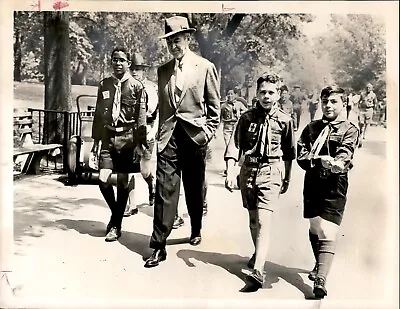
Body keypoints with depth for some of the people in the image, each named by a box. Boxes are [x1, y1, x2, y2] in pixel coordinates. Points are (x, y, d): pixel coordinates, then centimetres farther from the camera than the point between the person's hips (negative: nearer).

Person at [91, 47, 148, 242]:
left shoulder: (136, 86, -1)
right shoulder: (104, 85, 10)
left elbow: (141, 117, -3)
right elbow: (98, 113, 12)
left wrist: (139, 142, -8)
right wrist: (96, 139, 10)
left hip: (127, 138, -3)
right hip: (108, 137, 3)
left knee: (122, 182, 3)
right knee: (103, 180, -7)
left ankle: (116, 225, 16)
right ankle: (115, 213, 21)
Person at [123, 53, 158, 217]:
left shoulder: (153, 88, 5)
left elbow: (159, 112, 2)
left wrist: (153, 131, -9)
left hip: (146, 132, -2)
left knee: (144, 169, -1)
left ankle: (152, 186, 35)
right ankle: (131, 205, 6)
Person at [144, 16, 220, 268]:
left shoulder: (205, 67, 1)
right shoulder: (163, 70, 13)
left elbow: (214, 104, 3)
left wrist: (208, 131, -4)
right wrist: (162, 132, 11)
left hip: (194, 134, -2)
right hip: (169, 136, 2)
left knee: (194, 188, 12)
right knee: (165, 189, -4)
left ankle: (196, 230, 36)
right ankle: (159, 246, 0)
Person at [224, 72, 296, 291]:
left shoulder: (284, 120, 1)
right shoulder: (247, 117, 3)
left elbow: (289, 152, 12)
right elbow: (235, 145, -2)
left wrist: (287, 178, 17)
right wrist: (230, 172, -13)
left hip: (271, 172, -3)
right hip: (248, 170, 3)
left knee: (263, 221, -14)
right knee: (252, 218, 16)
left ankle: (258, 270, -17)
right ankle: (258, 253, 40)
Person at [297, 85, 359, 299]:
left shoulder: (349, 130, 0)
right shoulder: (312, 127, 11)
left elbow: (344, 155, -15)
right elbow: (301, 154, -1)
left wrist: (336, 163, -38)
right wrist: (321, 161, -18)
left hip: (335, 187, -4)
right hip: (312, 184, 4)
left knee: (328, 233, -12)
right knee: (314, 228, 18)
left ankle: (320, 281, -12)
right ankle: (319, 265, 42)